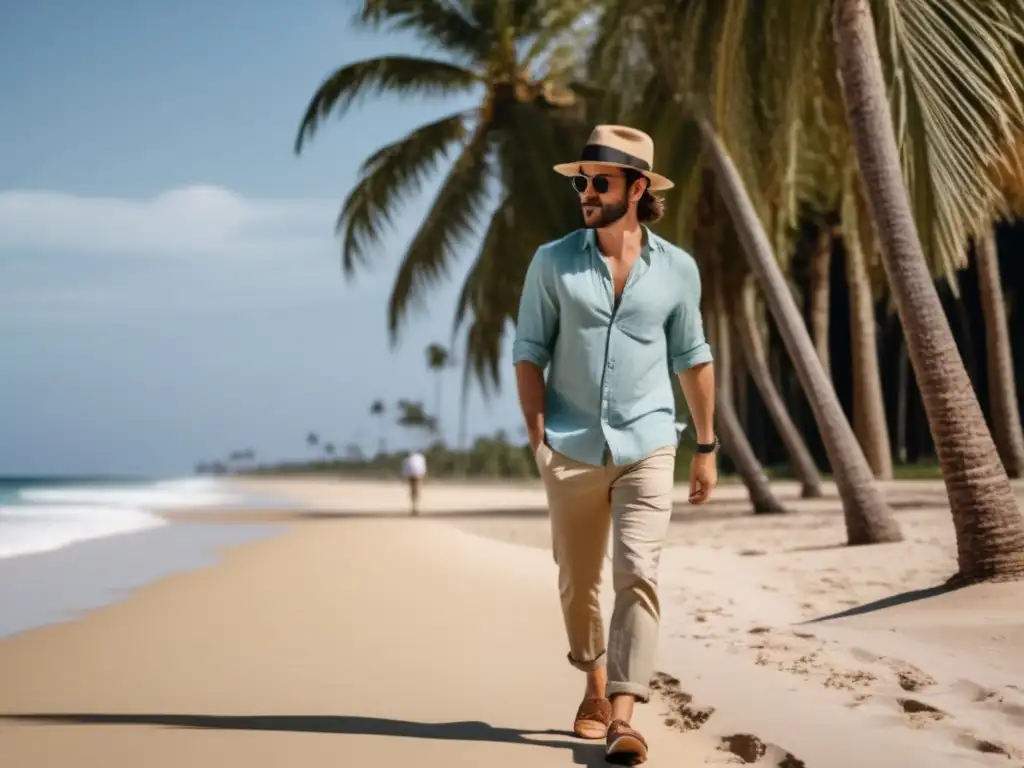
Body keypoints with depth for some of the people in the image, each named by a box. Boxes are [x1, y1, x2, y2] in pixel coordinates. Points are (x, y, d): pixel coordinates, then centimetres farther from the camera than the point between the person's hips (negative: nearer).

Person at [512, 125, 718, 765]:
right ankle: (596, 687, 33)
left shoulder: (677, 268, 3)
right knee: (578, 583, 11)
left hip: (646, 447, -1)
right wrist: (538, 433, -9)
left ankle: (623, 714, -18)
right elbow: (529, 352, 1)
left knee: (638, 575, -14)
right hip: (573, 450, 1)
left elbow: (693, 358, 11)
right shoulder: (553, 262, 1)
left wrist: (707, 447, 11)